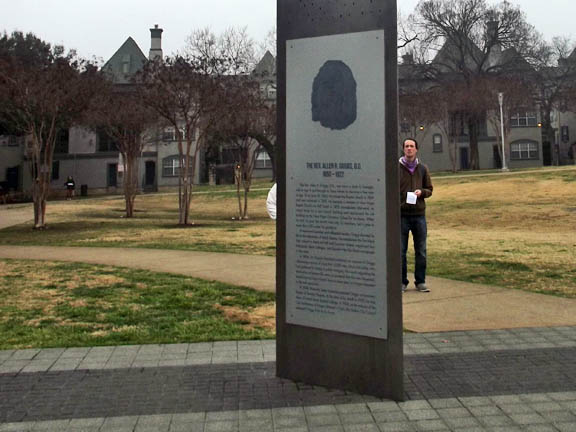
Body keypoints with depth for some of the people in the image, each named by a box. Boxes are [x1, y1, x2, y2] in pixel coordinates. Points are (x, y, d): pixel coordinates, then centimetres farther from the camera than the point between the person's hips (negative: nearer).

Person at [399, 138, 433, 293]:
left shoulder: (423, 169, 9)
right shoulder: (396, 168, 0)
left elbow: (429, 190, 14)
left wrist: (422, 192, -9)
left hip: (419, 214, 2)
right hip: (401, 215, -2)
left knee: (421, 251, 6)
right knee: (401, 251, 3)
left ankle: (420, 281, 17)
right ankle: (402, 282, 14)